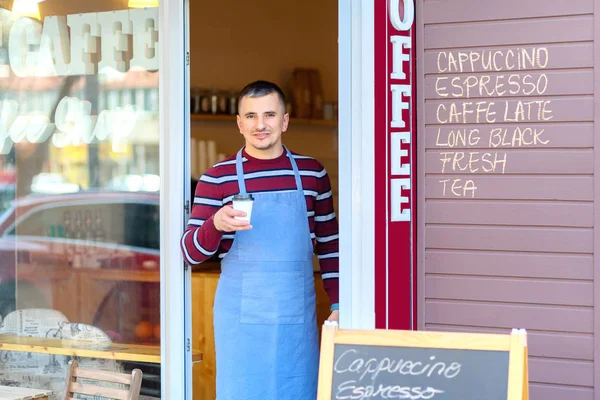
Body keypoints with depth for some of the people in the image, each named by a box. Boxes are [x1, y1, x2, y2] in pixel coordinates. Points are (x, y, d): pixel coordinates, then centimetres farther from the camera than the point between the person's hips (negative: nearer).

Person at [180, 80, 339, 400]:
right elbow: (191, 253, -1)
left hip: (298, 314, 2)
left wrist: (338, 304, 9)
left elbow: (329, 245, 14)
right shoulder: (217, 178, 0)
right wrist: (216, 224, -21)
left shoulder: (312, 173, 8)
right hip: (242, 316, -2)